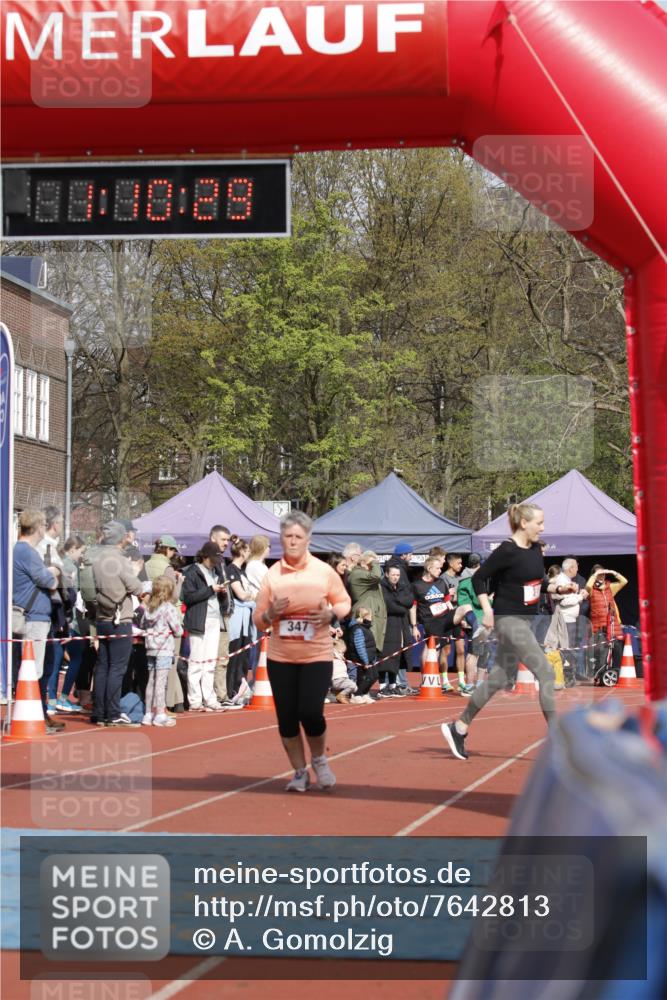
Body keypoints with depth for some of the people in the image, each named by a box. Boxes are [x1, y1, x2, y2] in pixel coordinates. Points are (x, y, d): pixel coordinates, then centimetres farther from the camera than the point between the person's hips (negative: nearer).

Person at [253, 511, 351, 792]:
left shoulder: (324, 571, -3)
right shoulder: (271, 575, 0)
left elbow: (344, 602, 8)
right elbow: (258, 620, 5)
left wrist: (331, 614, -12)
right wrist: (271, 614, -18)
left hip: (317, 655, -2)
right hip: (280, 657, 2)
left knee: (310, 713, -13)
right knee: (287, 718, 3)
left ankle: (319, 760, 18)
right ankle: (300, 772, 23)